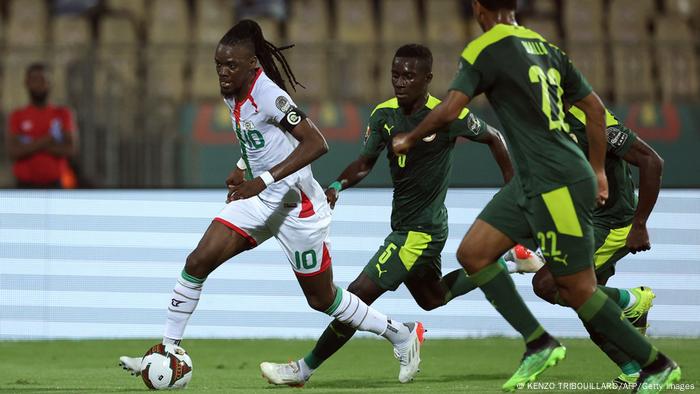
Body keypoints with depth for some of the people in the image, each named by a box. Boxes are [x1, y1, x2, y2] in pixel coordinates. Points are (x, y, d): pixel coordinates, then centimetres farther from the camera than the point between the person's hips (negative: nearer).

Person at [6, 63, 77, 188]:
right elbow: (13, 152, -8)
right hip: (26, 187, 0)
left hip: (54, 187, 0)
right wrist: (44, 141, -15)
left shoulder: (62, 114, 5)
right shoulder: (17, 116, 4)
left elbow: (70, 150, -7)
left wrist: (31, 145, -11)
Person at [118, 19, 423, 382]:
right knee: (198, 262, -8)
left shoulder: (268, 95, -23)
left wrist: (262, 180, -35)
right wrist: (242, 168, 9)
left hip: (297, 205, -8)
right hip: (259, 202, 8)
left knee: (321, 298, 6)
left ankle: (403, 337, 26)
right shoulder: (232, 95, 2)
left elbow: (316, 144, -31)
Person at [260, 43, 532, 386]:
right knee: (432, 298, 27)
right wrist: (337, 186, -21)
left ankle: (305, 368, -4)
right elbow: (365, 163, 0)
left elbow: (493, 138, -3)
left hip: (422, 230, -8)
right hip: (403, 226, 8)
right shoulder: (384, 114, -2)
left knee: (359, 294, -12)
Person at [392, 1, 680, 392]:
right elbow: (594, 106, 16)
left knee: (577, 289, -1)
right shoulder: (546, 47, 13)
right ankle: (539, 344, 8)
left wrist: (410, 139, 2)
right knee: (473, 253, 7)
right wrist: (597, 171, 24)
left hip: (559, 186, -9)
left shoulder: (486, 49, -10)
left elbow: (449, 110, -17)